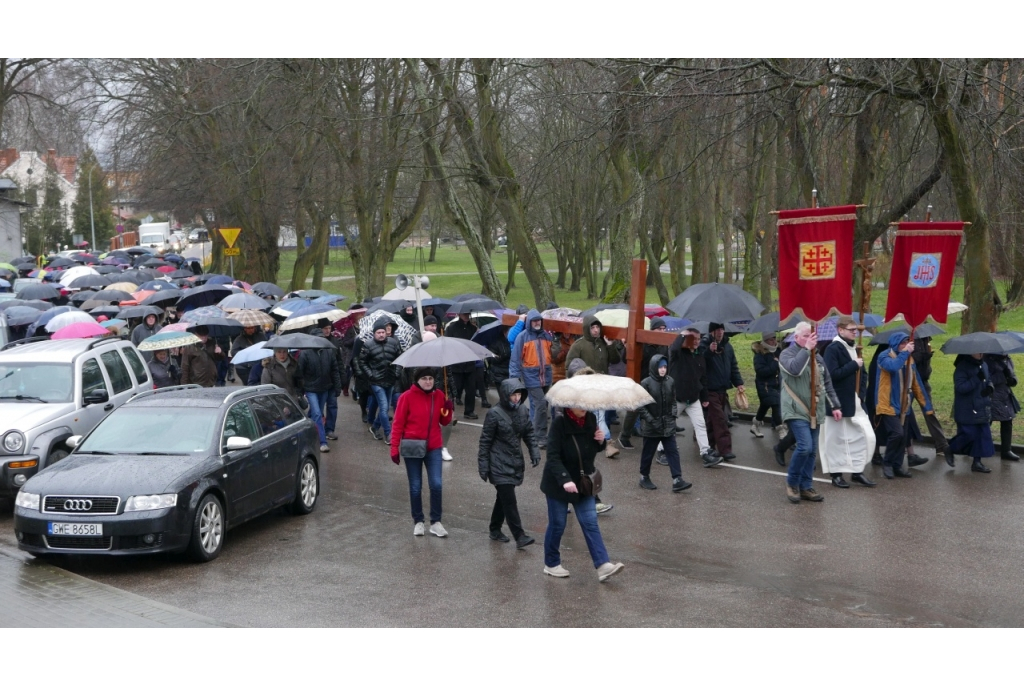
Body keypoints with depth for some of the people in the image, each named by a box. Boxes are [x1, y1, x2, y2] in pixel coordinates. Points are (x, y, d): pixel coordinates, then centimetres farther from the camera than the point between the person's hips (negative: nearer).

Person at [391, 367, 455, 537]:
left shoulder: (439, 396, 2)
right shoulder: (407, 397, -9)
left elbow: (444, 422, 10)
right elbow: (398, 424, -6)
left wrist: (448, 411, -10)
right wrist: (395, 449, -9)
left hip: (433, 448, 2)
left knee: (436, 484, -6)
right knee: (416, 487, 6)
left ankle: (436, 522, 5)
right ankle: (418, 522, 20)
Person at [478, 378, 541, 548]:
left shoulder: (523, 411, 3)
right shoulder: (495, 414, -13)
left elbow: (529, 434, 14)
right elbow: (485, 440, -9)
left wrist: (534, 452, -1)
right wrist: (483, 465, -10)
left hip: (516, 463, 6)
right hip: (499, 465, -6)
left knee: (503, 497, 16)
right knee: (509, 500, -9)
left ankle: (495, 530, 31)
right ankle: (520, 536, -10)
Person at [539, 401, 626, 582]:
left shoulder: (590, 419, -3)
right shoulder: (559, 423, -20)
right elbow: (553, 456, -25)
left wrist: (600, 441, -11)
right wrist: (565, 480, -36)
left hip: (583, 482, 5)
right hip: (558, 483, -5)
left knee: (590, 523, 0)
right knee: (557, 525, 7)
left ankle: (603, 566, -5)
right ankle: (551, 564, 24)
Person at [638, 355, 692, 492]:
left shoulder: (670, 381, 1)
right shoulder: (646, 383, -12)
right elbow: (639, 405, -10)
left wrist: (673, 414, 2)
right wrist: (650, 419, -14)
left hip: (668, 426, 4)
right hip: (651, 427, -4)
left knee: (673, 452, -1)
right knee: (648, 453, 10)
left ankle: (677, 480, -2)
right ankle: (644, 477, 27)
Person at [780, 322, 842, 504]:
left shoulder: (817, 357, 14)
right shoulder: (787, 354, -7)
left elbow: (827, 383, 19)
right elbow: (794, 369, -30)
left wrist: (834, 406, 14)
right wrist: (806, 349, -25)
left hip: (815, 411, 7)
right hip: (797, 411, -7)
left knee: (812, 451, 7)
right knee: (804, 446, -18)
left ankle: (806, 487, 15)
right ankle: (792, 482, 2)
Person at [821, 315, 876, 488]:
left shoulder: (854, 348, 12)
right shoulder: (833, 349, -13)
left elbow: (862, 372, 18)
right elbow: (832, 374, -24)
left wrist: (861, 391, 2)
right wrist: (854, 365, -18)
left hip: (855, 402, 8)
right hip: (838, 402, -7)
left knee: (867, 436, 4)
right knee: (837, 438, 3)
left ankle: (857, 471, 14)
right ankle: (836, 474, 14)